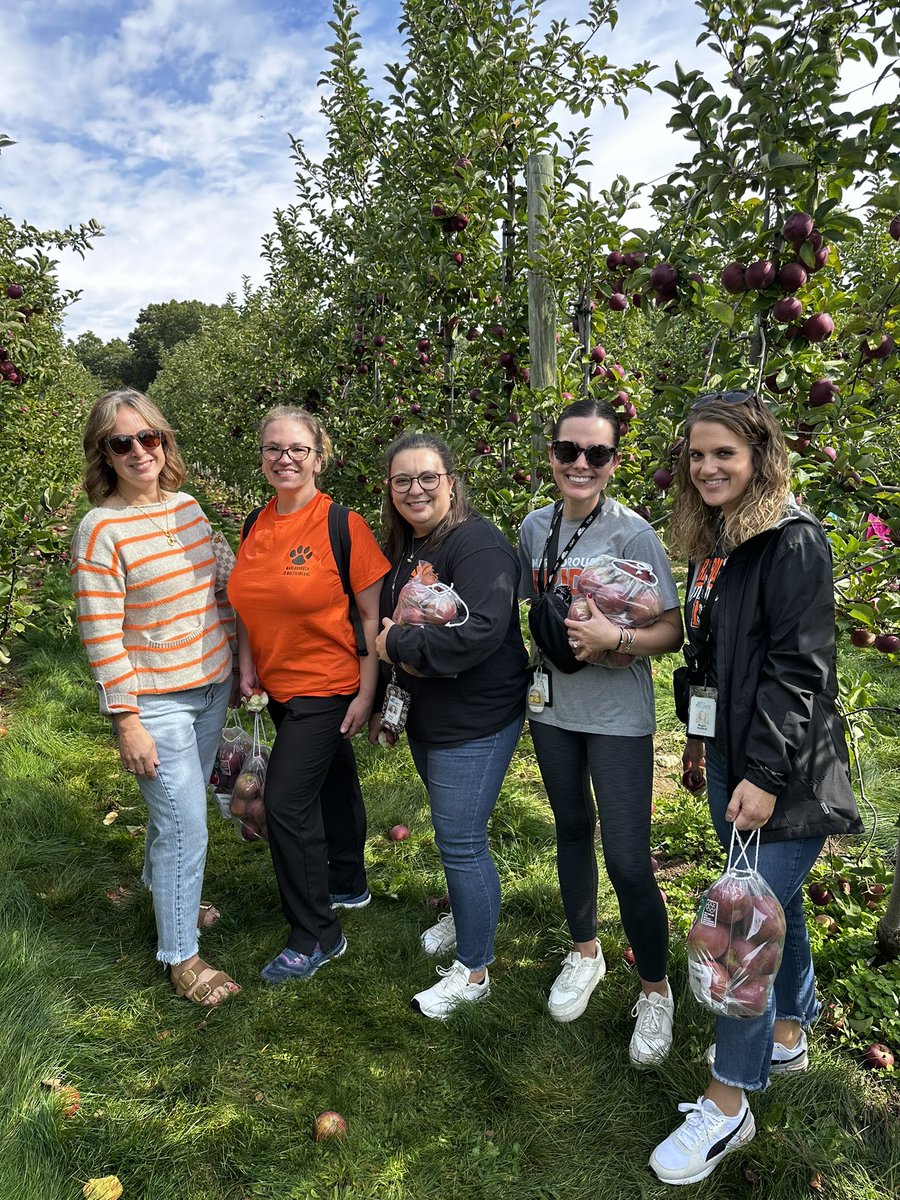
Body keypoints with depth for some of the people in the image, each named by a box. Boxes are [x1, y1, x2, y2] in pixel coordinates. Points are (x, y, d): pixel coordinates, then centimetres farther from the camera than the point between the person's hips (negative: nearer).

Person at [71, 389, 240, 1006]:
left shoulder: (189, 506, 3)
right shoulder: (101, 529, -17)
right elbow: (102, 636, -16)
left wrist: (237, 664, 14)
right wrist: (127, 722, -16)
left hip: (212, 686, 6)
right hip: (158, 702, -6)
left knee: (179, 810, 23)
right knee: (186, 827, 0)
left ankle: (167, 896, 48)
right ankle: (181, 954, 21)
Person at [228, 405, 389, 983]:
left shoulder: (342, 524, -15)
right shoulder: (256, 526, 3)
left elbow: (372, 615, -14)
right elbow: (250, 605, 14)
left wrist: (367, 692, -15)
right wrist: (247, 665, 2)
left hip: (328, 685, -6)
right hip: (279, 686, 6)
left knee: (285, 802, -7)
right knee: (331, 782, 22)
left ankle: (317, 937, 11)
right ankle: (349, 885, 44)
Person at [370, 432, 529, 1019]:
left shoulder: (478, 545, -21)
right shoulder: (404, 548, 8)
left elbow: (481, 632, -33)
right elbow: (388, 627, 20)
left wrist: (398, 644, -22)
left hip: (475, 722, -9)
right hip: (425, 717, 9)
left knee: (462, 842, 1)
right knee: (451, 831, 24)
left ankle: (473, 970, 19)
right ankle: (465, 915, 47)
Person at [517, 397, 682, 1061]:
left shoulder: (633, 532, -15)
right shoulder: (535, 526, 1)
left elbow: (672, 632, -14)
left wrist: (616, 639, -31)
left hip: (618, 715, -5)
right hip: (552, 708, 5)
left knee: (628, 862, -4)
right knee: (572, 830, 20)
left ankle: (655, 991, 21)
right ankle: (585, 953, 43)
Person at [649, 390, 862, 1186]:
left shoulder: (794, 542, -15)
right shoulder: (710, 542, 10)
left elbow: (797, 667, -20)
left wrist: (765, 774, -22)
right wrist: (698, 732, 20)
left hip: (783, 767, -8)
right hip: (730, 753, 8)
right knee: (776, 898, 21)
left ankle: (729, 1103, 10)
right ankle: (789, 1034, 41)